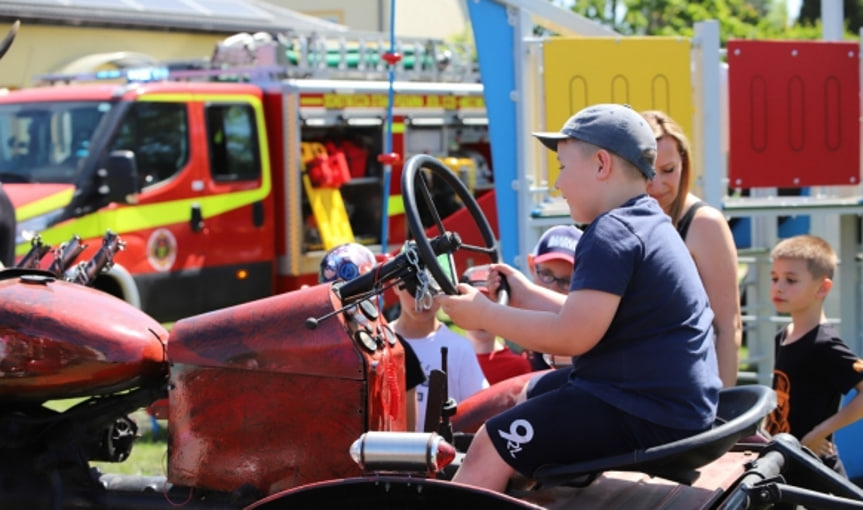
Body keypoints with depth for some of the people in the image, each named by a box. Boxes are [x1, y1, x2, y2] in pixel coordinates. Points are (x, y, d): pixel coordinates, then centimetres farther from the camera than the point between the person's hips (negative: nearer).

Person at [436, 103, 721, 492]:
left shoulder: (612, 233, -18)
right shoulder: (650, 225, 15)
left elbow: (573, 336, -25)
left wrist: (484, 315, -14)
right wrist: (527, 295, 19)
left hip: (647, 415, -12)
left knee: (491, 446, -12)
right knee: (526, 391, 28)